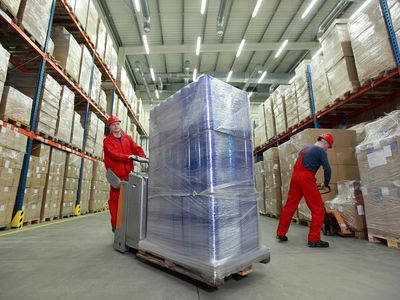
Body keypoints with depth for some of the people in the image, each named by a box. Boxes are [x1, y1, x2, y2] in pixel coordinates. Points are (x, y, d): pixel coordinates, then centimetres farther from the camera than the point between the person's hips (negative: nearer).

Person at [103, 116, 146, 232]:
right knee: (114, 200, 1)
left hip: (128, 174, 4)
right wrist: (128, 156, -25)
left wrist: (142, 157, -13)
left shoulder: (127, 138, 16)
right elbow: (113, 154, -14)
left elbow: (137, 148, 7)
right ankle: (115, 225, 13)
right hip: (116, 175, -3)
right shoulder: (107, 141, 3)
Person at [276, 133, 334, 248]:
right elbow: (327, 169, -4)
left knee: (290, 206, 14)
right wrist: (326, 184, 11)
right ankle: (314, 239, 6)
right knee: (318, 209, 4)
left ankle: (281, 233, 22)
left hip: (295, 176, 8)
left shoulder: (305, 149, 22)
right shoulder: (321, 151, 1)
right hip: (306, 178, -7)